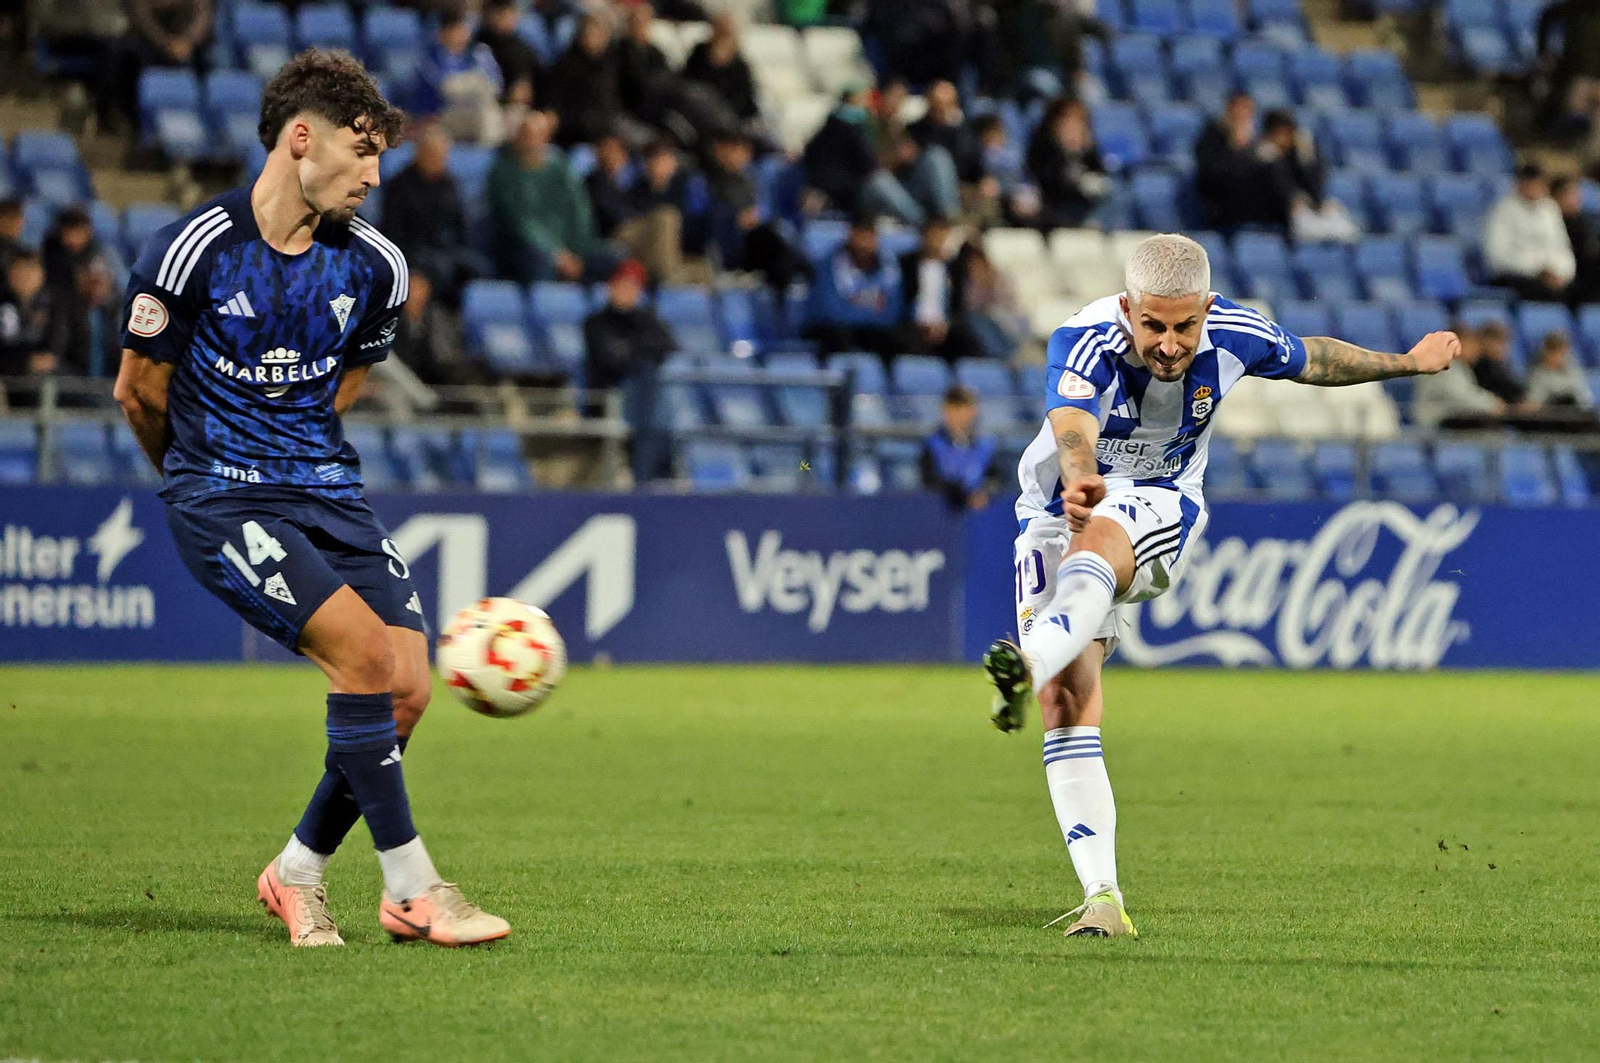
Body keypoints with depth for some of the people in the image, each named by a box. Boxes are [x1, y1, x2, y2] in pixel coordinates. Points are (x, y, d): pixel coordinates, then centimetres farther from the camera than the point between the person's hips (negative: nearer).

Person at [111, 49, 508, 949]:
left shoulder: (374, 267, 3)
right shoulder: (194, 250, -12)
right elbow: (140, 391, 1)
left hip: (328, 493, 6)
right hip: (221, 499, -6)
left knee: (408, 689, -7)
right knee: (365, 649, -23)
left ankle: (299, 872, 14)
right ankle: (410, 890, -14)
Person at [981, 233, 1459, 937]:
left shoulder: (1234, 336, -15)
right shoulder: (1085, 343, -28)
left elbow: (1310, 360, 9)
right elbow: (1071, 426, -49)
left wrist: (1407, 362, 18)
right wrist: (1081, 480, -71)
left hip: (1161, 510, 1)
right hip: (1061, 507, -1)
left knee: (1096, 539, -37)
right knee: (1066, 702, -16)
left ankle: (1027, 664, -63)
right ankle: (1103, 899, -17)